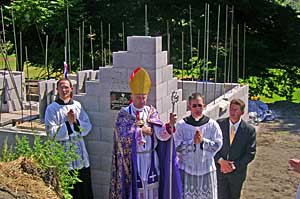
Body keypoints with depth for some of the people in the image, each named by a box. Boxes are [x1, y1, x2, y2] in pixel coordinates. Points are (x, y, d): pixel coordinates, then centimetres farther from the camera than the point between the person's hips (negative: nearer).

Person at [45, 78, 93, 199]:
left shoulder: (77, 105, 8)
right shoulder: (52, 108, -3)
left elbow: (88, 127, 3)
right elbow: (52, 133, -11)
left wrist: (76, 121, -14)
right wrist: (69, 123, -17)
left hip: (81, 155, 4)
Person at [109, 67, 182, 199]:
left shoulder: (151, 112, 2)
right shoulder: (124, 114, -4)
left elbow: (161, 134, -13)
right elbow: (123, 136, -16)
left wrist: (170, 125, -31)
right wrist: (141, 131, -15)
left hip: (151, 159, 3)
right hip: (132, 160, -2)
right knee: (134, 188, 4)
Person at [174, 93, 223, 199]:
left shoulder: (212, 124, -1)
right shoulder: (181, 124, -4)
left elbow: (218, 145, -4)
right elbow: (177, 147, -8)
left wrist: (203, 140, -17)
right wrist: (192, 142, -21)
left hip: (206, 169, 1)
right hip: (187, 169, -1)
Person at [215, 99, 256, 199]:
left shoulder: (249, 130, -7)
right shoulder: (219, 124, -4)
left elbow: (250, 153, -7)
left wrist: (235, 166, -14)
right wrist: (221, 161, -16)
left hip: (237, 172, 0)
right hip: (220, 169, 0)